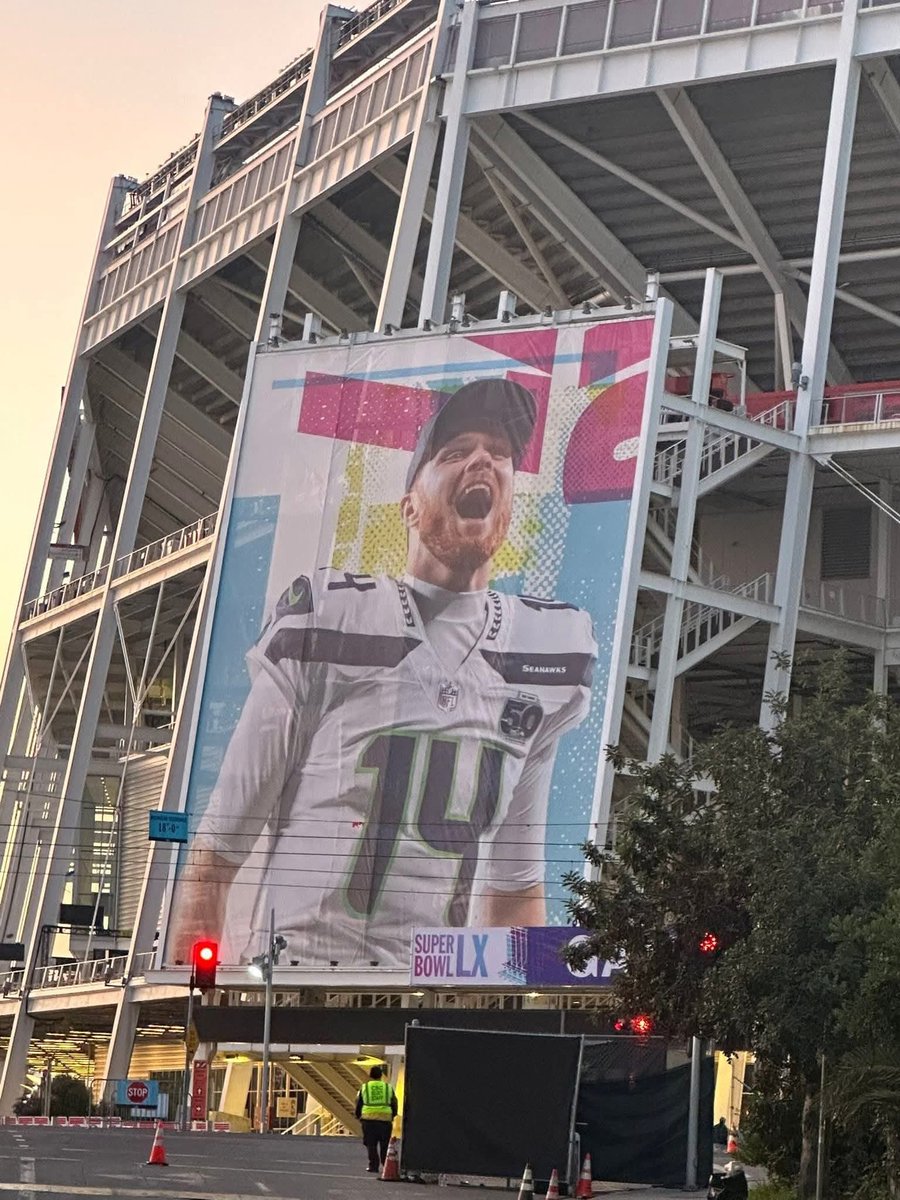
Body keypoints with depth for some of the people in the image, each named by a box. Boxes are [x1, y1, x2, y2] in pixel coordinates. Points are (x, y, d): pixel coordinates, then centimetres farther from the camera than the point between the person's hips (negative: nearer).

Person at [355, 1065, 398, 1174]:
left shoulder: (364, 1087, 7)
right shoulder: (388, 1088, 9)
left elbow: (359, 1104, 9)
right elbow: (394, 1104, 13)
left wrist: (358, 1116, 24)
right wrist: (392, 1116, 27)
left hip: (369, 1119, -1)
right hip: (385, 1119, 1)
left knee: (371, 1144, 6)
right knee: (385, 1145, 10)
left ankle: (373, 1165, 3)